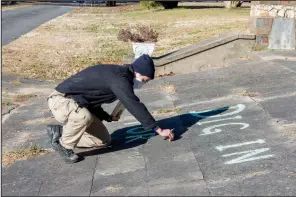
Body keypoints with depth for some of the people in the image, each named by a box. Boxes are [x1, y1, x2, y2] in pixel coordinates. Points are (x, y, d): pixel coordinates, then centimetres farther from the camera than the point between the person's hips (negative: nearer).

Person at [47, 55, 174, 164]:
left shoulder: (118, 75, 9)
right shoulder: (119, 78, -24)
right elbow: (135, 106, -29)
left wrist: (107, 117, 10)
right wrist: (158, 130, -26)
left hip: (77, 104, 10)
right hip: (61, 100, -10)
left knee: (103, 141, 8)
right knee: (84, 117, -43)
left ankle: (60, 132, 15)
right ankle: (64, 146, -14)